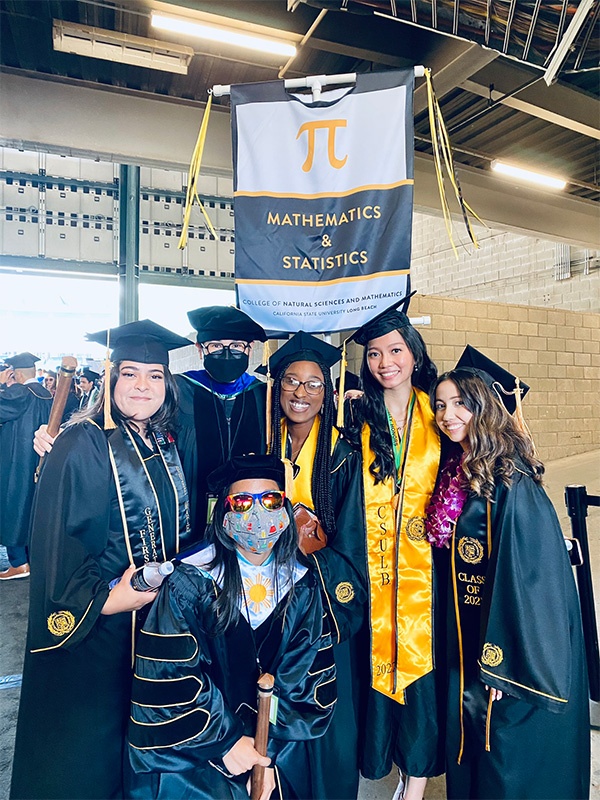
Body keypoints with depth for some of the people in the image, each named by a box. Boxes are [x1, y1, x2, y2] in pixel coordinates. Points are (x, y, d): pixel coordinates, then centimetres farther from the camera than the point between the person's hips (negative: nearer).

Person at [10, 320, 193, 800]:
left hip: (159, 612, 6)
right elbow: (56, 537, -18)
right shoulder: (82, 444, -16)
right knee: (88, 737, 12)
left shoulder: (166, 444, 3)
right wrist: (103, 599, -19)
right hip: (93, 620, -5)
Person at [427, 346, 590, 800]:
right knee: (469, 750, 21)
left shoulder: (511, 484, -21)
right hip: (468, 639, 7)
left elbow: (529, 577, -21)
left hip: (516, 647, -7)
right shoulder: (456, 476, 2)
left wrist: (503, 666, -18)